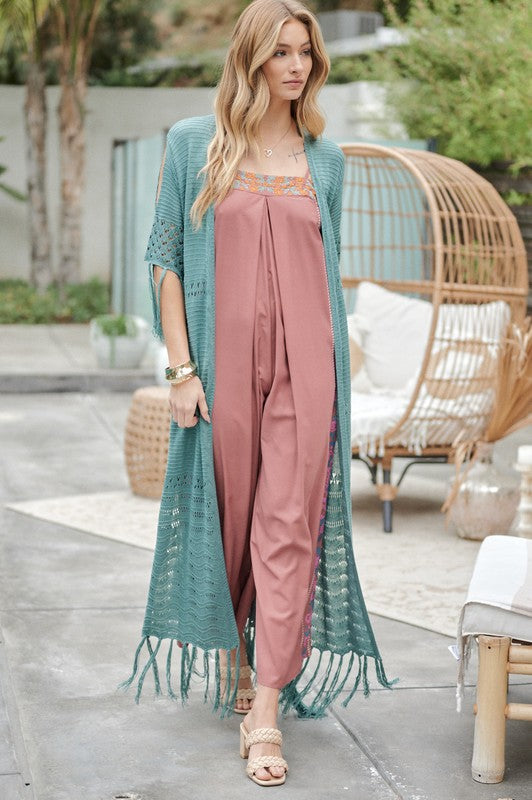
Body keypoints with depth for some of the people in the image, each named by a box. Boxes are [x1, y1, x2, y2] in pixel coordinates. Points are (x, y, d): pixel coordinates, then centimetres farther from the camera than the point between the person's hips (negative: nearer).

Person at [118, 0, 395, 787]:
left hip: (304, 362, 1)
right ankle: (232, 663, 31)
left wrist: (331, 366, 11)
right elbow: (166, 258, 1)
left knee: (289, 527, -5)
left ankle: (266, 711, -4)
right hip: (224, 359, -1)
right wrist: (181, 367, -6)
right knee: (225, 518, 9)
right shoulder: (193, 144, 3)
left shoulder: (325, 158, 10)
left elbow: (328, 266, 15)